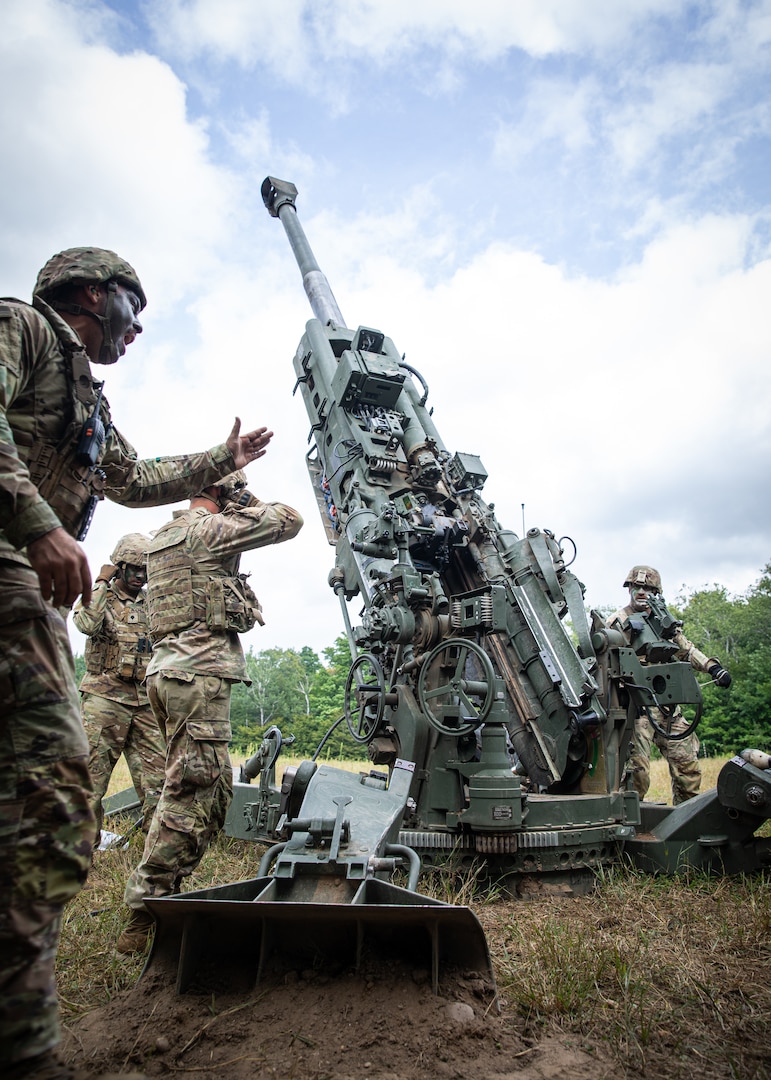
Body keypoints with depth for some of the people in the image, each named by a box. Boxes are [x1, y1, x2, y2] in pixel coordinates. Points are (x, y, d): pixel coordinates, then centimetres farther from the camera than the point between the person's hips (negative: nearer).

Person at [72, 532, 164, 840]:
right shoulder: (97, 595, 4)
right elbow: (87, 624, -18)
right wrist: (102, 581, -9)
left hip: (145, 702, 4)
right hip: (104, 697, -4)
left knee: (156, 779, 3)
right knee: (90, 780, -2)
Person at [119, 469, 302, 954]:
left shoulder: (167, 535, 20)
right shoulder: (209, 529, -8)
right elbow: (289, 521, -4)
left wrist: (236, 510, 27)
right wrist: (247, 503, 11)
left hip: (173, 670, 10)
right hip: (199, 673, -10)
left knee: (216, 787, 15)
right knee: (194, 794, -7)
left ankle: (165, 894, 24)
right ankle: (144, 920, -2)